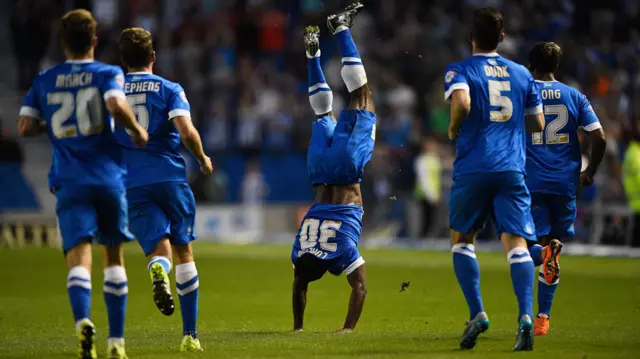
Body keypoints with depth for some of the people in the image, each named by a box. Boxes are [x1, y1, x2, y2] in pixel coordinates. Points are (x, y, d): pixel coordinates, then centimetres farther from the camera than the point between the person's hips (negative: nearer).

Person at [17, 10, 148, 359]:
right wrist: (137, 130, -3)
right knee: (113, 256, 15)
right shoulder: (107, 74, 0)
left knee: (78, 257, -11)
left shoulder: (44, 81, 9)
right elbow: (117, 106, -20)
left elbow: (25, 127, 5)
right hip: (109, 178, 0)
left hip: (70, 183, 0)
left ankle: (83, 321, -41)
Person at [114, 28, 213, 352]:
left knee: (159, 249, -3)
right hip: (170, 177, -1)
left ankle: (159, 270, -44)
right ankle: (190, 335, 14)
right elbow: (187, 132, -13)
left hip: (132, 186, 1)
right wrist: (203, 159, 6)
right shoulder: (169, 89, 1)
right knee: (184, 252, 13)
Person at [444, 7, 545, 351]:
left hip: (472, 168, -2)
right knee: (516, 243, -7)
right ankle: (525, 316, -28)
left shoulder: (459, 70, 1)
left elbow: (461, 103, -20)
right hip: (512, 169, 2)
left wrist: (453, 129, -1)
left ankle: (477, 314, 3)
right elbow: (537, 124, 17)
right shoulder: (522, 74, 14)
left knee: (461, 239, 17)